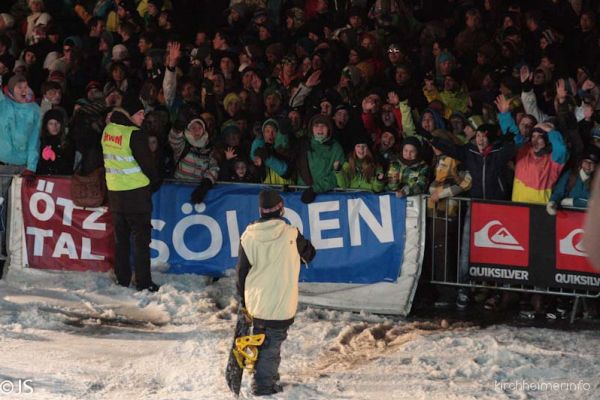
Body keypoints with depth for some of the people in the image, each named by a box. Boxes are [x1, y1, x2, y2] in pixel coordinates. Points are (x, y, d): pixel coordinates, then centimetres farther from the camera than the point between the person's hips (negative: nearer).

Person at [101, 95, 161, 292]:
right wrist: (155, 181, 5)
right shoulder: (134, 134, -18)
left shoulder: (108, 130, 4)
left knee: (121, 236, 15)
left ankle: (122, 278, 19)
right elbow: (146, 162, -14)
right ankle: (143, 281, 0)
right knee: (141, 237, 0)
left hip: (114, 191, 7)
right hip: (136, 192, -7)